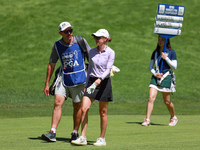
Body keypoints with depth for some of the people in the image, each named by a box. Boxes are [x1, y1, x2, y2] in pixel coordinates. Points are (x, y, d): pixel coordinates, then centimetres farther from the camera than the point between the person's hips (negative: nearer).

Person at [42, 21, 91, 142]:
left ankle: (75, 133, 16)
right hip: (63, 78, 1)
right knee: (58, 103, -11)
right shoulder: (57, 46, 2)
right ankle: (52, 133, -15)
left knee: (78, 106, 3)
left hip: (79, 78, -1)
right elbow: (51, 65, 9)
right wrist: (47, 84, 8)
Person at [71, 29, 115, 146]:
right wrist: (86, 84, 15)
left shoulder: (110, 53, -5)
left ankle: (102, 139, 13)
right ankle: (83, 138, -7)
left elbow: (108, 69, -13)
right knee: (84, 109, -9)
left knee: (103, 112, 3)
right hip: (91, 81, 4)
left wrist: (100, 79, -28)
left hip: (104, 82, -4)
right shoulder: (92, 52, 9)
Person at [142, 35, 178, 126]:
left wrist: (166, 58, -14)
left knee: (167, 101, 5)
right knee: (151, 98, -13)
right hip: (155, 77, 3)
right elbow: (150, 66, 12)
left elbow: (174, 66, -3)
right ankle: (147, 120, -14)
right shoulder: (155, 53, 10)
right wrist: (155, 74, -7)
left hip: (166, 77, -3)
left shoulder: (171, 52, 0)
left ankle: (173, 117, 30)